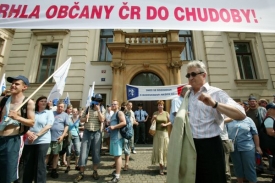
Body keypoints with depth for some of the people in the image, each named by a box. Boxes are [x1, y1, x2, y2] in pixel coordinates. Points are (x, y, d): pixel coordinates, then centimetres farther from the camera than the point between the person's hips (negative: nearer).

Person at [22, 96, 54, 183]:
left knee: (39, 164, 1)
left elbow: (48, 126, -8)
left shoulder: (49, 112, 2)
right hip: (29, 141, 4)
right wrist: (28, 133, -12)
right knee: (27, 163, 11)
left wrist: (36, 135, -15)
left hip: (42, 141, -3)